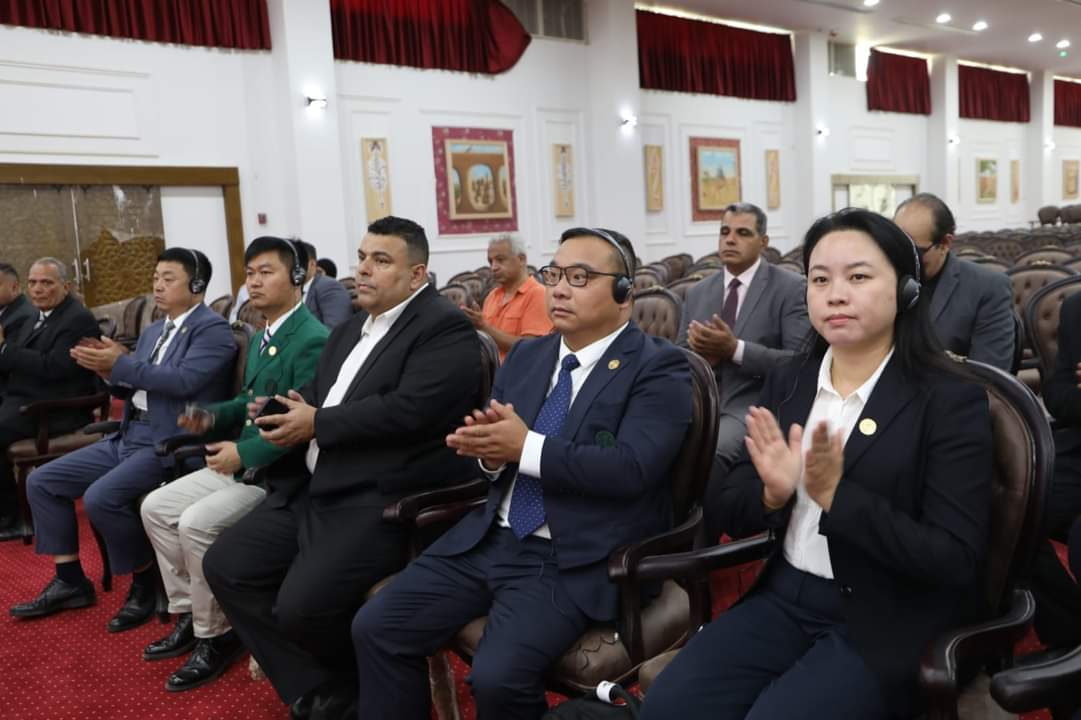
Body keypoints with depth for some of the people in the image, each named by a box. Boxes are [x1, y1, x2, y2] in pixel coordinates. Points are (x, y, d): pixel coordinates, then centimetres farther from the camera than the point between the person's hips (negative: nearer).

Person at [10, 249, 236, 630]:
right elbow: (132, 389, 17)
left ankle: (147, 584, -5)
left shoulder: (212, 328, -9)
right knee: (41, 481, 7)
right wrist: (108, 370, -4)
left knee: (100, 497, -28)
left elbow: (183, 380, -23)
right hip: (127, 438, 10)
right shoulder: (152, 332, 18)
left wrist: (120, 364, -19)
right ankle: (70, 581, 16)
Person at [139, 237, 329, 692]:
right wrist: (212, 417, 6)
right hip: (243, 462, 10)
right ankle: (188, 614, 17)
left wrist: (243, 452, -24)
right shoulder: (261, 339, 14)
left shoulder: (313, 340, -19)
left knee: (197, 522, -24)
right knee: (155, 507, 5)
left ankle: (215, 636, -4)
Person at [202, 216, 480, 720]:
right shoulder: (351, 329, 20)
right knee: (225, 565, 2)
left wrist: (317, 424, -13)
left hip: (383, 499, -9)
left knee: (302, 606, -23)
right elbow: (315, 397, 16)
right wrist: (281, 412, -8)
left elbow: (410, 410, -23)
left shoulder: (445, 328, -10)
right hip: (314, 489, 10)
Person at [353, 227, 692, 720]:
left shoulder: (658, 367, -7)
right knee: (375, 627, -3)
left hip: (577, 559, -6)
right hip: (490, 538, 7)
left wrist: (525, 447, -21)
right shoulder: (525, 355, 14)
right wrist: (488, 451, -12)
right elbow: (488, 439, 13)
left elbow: (631, 467, -19)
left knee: (498, 676, -24)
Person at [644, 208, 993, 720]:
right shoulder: (787, 381, 3)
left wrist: (836, 495, -25)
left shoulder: (951, 400, -10)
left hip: (886, 621, -4)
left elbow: (956, 560, -15)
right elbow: (731, 515, 5)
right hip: (785, 598, 4)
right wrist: (773, 493, -18)